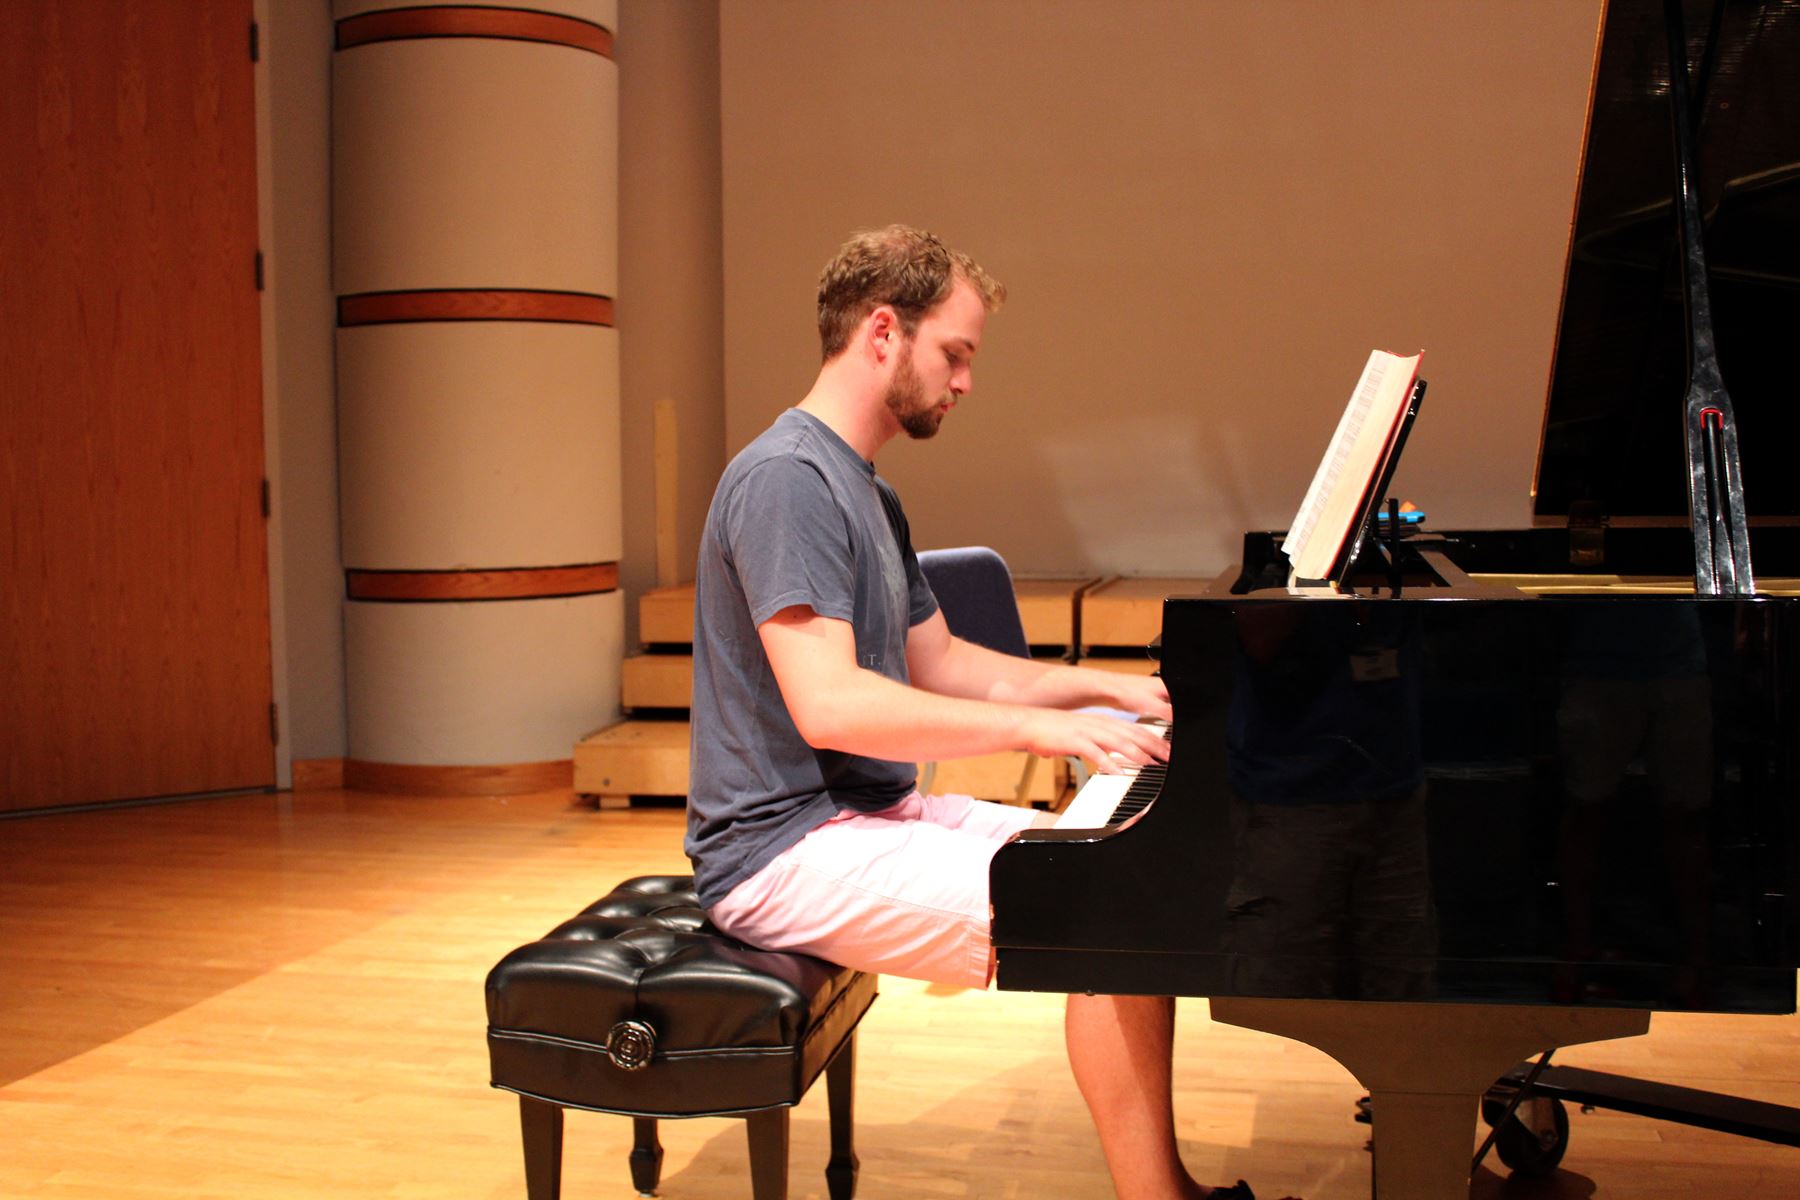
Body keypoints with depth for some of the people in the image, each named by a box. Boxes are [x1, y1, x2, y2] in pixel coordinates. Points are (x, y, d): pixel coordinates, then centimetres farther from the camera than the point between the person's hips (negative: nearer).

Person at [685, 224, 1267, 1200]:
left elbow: (937, 663, 21)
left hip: (870, 812, 10)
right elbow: (828, 705, -27)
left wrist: (1104, 688, 10)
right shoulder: (787, 479, -17)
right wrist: (1041, 727, -26)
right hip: (790, 851, -10)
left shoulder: (866, 492, 16)